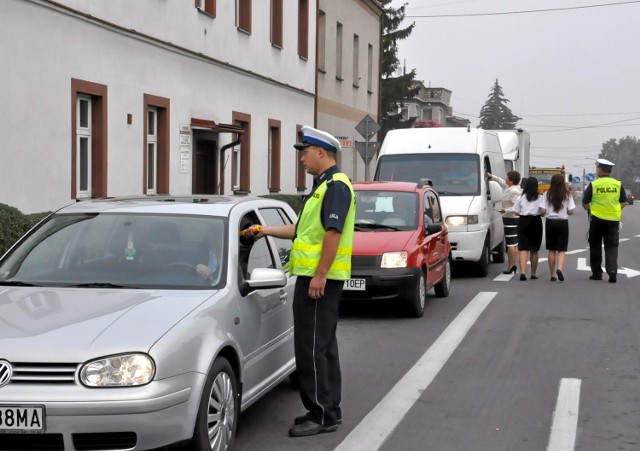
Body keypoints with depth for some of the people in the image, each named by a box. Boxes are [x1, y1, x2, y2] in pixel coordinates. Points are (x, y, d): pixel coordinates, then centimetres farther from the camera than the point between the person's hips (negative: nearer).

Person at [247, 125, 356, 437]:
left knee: (311, 347, -9)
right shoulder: (323, 186, 19)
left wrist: (320, 276, -25)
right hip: (313, 276, 11)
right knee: (324, 346, 14)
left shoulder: (336, 186, -14)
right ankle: (329, 410, 22)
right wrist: (267, 231, 26)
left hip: (319, 279, -11)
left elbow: (333, 232, -22)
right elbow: (305, 230, 25)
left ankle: (321, 414, -6)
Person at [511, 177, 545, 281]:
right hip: (536, 222, 0)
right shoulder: (539, 198, -3)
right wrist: (540, 214, 8)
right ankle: (534, 274, 22)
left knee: (523, 249, -4)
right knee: (534, 250, 12)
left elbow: (516, 212, -2)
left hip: (523, 222, 0)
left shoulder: (521, 197, 1)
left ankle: (522, 272, -22)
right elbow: (543, 211, -14)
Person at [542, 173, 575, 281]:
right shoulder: (567, 195, -3)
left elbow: (543, 210, -8)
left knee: (552, 250, 9)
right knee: (561, 250, 3)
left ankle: (552, 275, 11)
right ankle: (560, 268, -22)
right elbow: (570, 211, -6)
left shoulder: (547, 194, -3)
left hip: (550, 222, 1)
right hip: (562, 223, -1)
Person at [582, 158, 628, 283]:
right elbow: (624, 203, 6)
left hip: (597, 219, -2)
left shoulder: (593, 185, -7)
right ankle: (612, 271, -12)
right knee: (612, 247, 4)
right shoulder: (618, 184, 1)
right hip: (613, 220, 2)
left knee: (595, 246, 12)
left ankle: (597, 273, 15)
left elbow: (585, 203, -4)